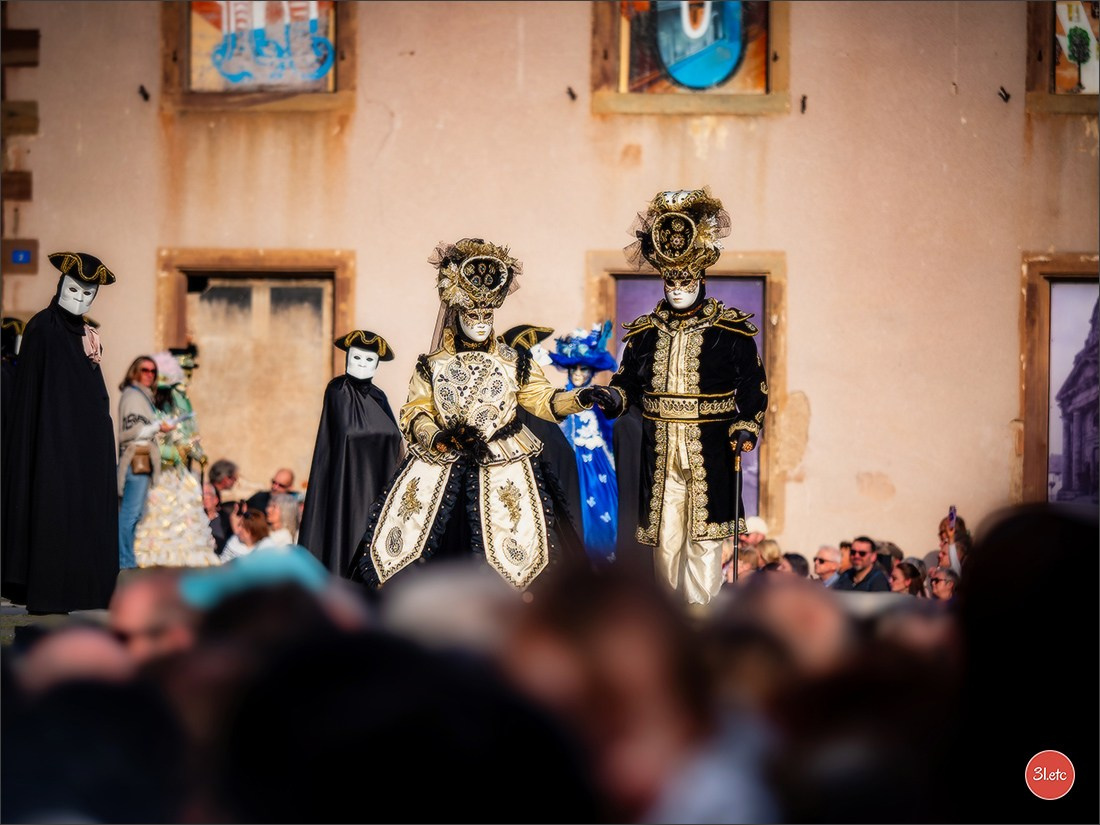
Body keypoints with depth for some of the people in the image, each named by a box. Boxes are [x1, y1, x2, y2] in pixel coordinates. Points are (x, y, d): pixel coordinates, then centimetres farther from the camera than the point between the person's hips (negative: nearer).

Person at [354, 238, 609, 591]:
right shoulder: (432, 365, 4)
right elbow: (415, 414, -1)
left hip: (503, 466, 0)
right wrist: (442, 438, -21)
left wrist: (580, 398, -17)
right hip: (440, 466, 0)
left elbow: (543, 399, 2)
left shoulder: (513, 362, 6)